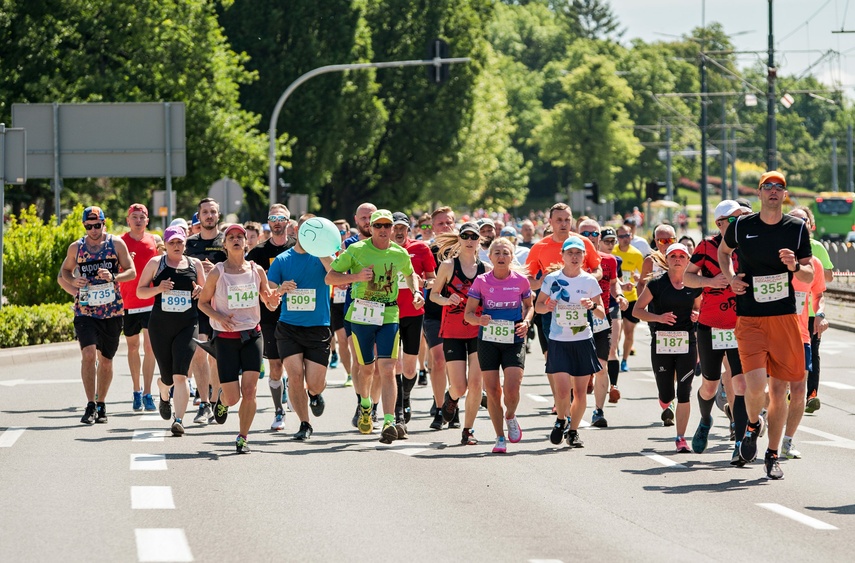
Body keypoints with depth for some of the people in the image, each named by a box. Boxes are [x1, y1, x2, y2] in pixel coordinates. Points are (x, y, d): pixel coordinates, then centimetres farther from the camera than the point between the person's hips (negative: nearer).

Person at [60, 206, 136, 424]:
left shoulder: (116, 244, 2)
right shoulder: (76, 247, 5)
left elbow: (131, 272, 1)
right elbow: (65, 270, 16)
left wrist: (113, 277, -19)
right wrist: (73, 281, -7)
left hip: (112, 310, 1)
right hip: (85, 309, -1)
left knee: (106, 360, 9)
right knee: (88, 354, -18)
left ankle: (101, 405, 24)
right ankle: (90, 405, -16)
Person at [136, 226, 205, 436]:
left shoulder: (195, 264, 8)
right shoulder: (156, 263, 3)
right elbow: (140, 291, 4)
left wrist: (200, 291, -6)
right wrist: (158, 289, -14)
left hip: (187, 325, 0)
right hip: (161, 325, 0)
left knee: (180, 375, -15)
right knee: (167, 376, 9)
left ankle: (179, 420, -18)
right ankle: (164, 396, 46)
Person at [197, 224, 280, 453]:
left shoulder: (257, 270, 3)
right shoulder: (217, 273, -4)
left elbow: (270, 305, 11)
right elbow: (202, 302, 4)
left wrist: (273, 301, -14)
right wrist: (219, 317, -14)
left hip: (252, 336, 2)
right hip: (226, 338, -2)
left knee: (249, 391, -10)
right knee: (233, 397, -4)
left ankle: (243, 438, 5)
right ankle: (221, 399, 34)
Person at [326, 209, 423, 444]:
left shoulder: (400, 254, 5)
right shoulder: (356, 250, -4)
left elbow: (410, 274, 28)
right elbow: (330, 277, -2)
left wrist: (416, 292, 8)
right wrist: (356, 276, -18)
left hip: (389, 316, 0)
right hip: (362, 315, 0)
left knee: (387, 369, -12)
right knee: (366, 367, 12)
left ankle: (389, 422, -18)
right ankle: (365, 405, 43)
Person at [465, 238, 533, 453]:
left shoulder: (520, 280, -2)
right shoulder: (481, 281, -4)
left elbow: (529, 306, 15)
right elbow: (468, 314, -1)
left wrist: (526, 322, -5)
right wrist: (480, 320, -23)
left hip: (514, 341, -1)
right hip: (488, 340, 1)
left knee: (512, 389, -15)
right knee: (492, 391, 1)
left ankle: (510, 416, 20)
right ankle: (500, 438, 16)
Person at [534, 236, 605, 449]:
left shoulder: (590, 281, 0)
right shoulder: (552, 279, -2)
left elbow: (602, 314, 3)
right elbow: (538, 305, 8)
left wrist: (593, 306, -18)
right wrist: (547, 307, -15)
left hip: (583, 341, 1)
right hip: (558, 341, -1)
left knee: (580, 392, 2)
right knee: (562, 390, -11)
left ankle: (573, 431, 21)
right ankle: (561, 420, 19)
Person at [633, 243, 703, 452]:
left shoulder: (694, 285, 6)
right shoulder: (657, 283, -2)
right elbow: (638, 310, 1)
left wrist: (697, 316, -2)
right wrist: (658, 317, -15)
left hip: (687, 342, 1)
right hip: (661, 342, -1)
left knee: (684, 392, -7)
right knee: (666, 394, 4)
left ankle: (681, 437, 0)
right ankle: (666, 404, 43)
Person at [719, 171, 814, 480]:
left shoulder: (797, 228, 2)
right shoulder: (741, 226, 0)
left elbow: (810, 277, 7)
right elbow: (723, 250, 21)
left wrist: (794, 267, -15)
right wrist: (730, 277, 4)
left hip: (785, 318, 2)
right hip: (750, 318, -2)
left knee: (779, 389, 4)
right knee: (756, 384, -18)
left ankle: (772, 456, 18)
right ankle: (752, 425, 16)